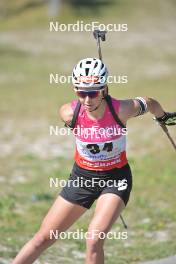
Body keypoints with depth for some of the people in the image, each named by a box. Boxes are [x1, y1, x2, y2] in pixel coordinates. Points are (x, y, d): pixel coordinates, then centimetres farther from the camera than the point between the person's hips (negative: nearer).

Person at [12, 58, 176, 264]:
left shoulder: (122, 110, -24)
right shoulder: (69, 113, -19)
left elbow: (149, 103, -3)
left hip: (116, 179, -2)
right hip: (82, 177, 3)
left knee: (94, 240, -23)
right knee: (43, 239, 4)